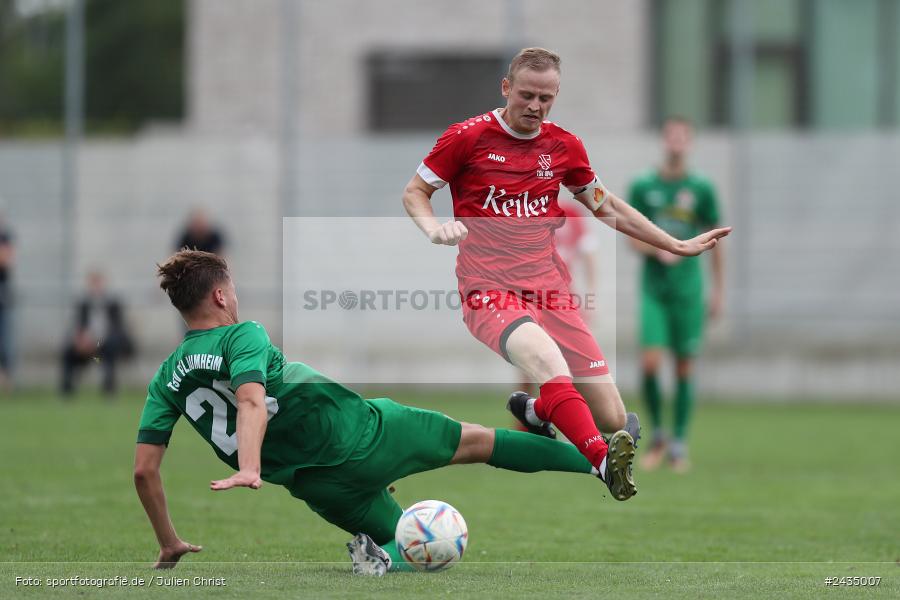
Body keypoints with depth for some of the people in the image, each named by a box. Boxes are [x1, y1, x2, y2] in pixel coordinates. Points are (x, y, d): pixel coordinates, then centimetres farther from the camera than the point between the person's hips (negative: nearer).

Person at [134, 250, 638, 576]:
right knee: (477, 440, 10)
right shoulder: (243, 335, -8)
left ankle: (384, 555, -14)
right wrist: (250, 469, -42)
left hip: (323, 491, 5)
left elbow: (144, 470, 5)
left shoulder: (168, 380, 8)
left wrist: (170, 545, 14)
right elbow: (252, 402, -27)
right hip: (353, 432, -5)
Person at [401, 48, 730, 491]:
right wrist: (434, 228, -13)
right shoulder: (468, 137, -1)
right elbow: (414, 193, 9)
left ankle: (535, 411, 27)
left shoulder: (563, 146, 11)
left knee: (611, 419, -3)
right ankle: (606, 465, -47)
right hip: (489, 289, -5)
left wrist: (676, 246, 25)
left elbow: (605, 206, 26)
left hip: (549, 288, 5)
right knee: (547, 360, -38)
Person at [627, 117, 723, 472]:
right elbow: (634, 238, 6)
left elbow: (714, 242, 8)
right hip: (653, 288, 0)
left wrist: (718, 291, 6)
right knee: (649, 363, -12)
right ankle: (657, 436, 8)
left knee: (685, 368, 0)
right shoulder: (643, 187, 3)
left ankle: (679, 445, 10)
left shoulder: (701, 189, 2)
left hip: (688, 289, 0)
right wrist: (658, 251, -15)